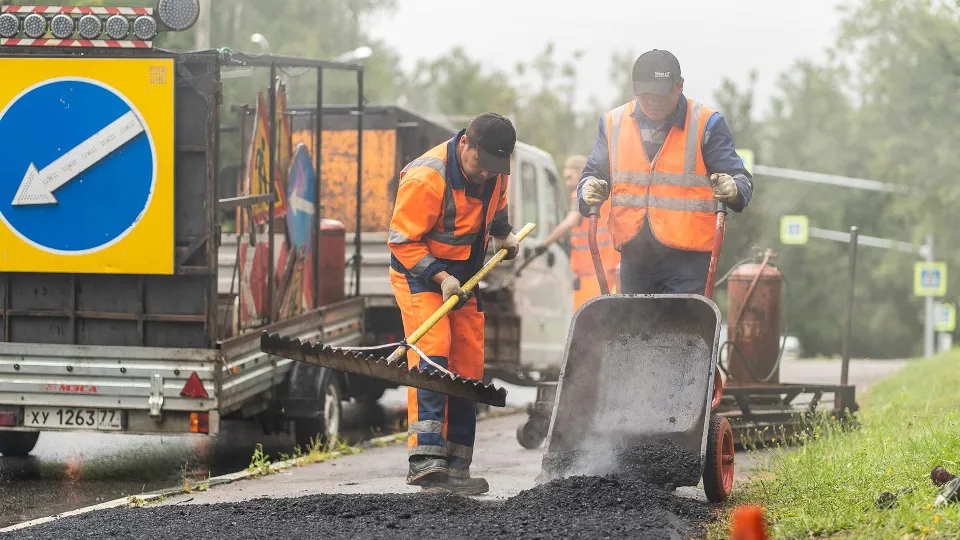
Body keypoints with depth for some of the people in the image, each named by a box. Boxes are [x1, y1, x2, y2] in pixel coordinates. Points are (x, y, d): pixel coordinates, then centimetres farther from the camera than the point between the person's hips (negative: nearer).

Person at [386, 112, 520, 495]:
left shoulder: (495, 171, -4)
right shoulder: (425, 178, -27)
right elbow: (402, 241, -21)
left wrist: (503, 234, 8)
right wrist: (440, 277, -29)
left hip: (463, 278, 7)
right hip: (419, 274, -7)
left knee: (468, 366, 4)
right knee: (432, 352, -24)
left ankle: (455, 471, 9)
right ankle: (425, 459, -31)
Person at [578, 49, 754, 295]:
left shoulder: (706, 124, 1)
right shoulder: (613, 123, 11)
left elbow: (740, 178, 0)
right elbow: (595, 172, 18)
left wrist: (734, 188, -25)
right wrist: (589, 188, -7)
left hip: (688, 258, -4)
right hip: (633, 254, 4)